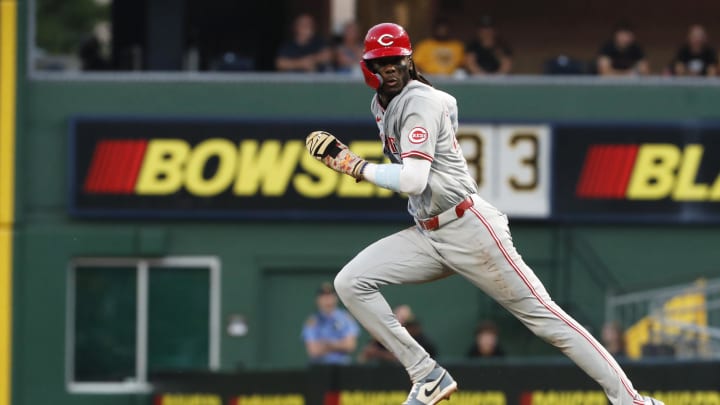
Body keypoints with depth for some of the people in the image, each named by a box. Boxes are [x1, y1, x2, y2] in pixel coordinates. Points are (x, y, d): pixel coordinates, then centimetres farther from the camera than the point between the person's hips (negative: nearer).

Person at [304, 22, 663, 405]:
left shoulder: (420, 103, -15)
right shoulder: (382, 104, 10)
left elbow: (414, 180, -24)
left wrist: (354, 165, -19)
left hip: (469, 229, -9)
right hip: (426, 236, 9)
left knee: (542, 316, -9)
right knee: (350, 283, -7)